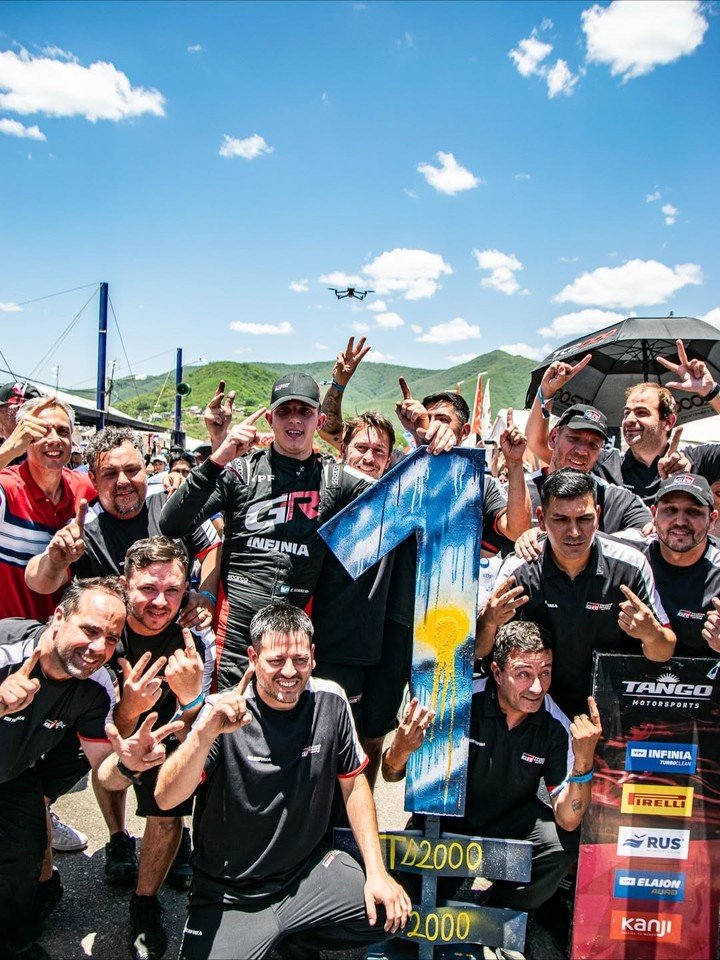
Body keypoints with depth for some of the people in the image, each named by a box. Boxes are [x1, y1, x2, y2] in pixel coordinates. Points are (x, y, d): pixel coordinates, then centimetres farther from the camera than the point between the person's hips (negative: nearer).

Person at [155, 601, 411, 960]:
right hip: (229, 896, -3)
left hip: (308, 871, 3)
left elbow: (353, 784, 4)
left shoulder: (330, 702, -7)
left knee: (393, 911, -11)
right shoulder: (225, 714, -17)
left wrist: (376, 871, -2)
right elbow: (166, 799, -27)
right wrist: (206, 732, -44)